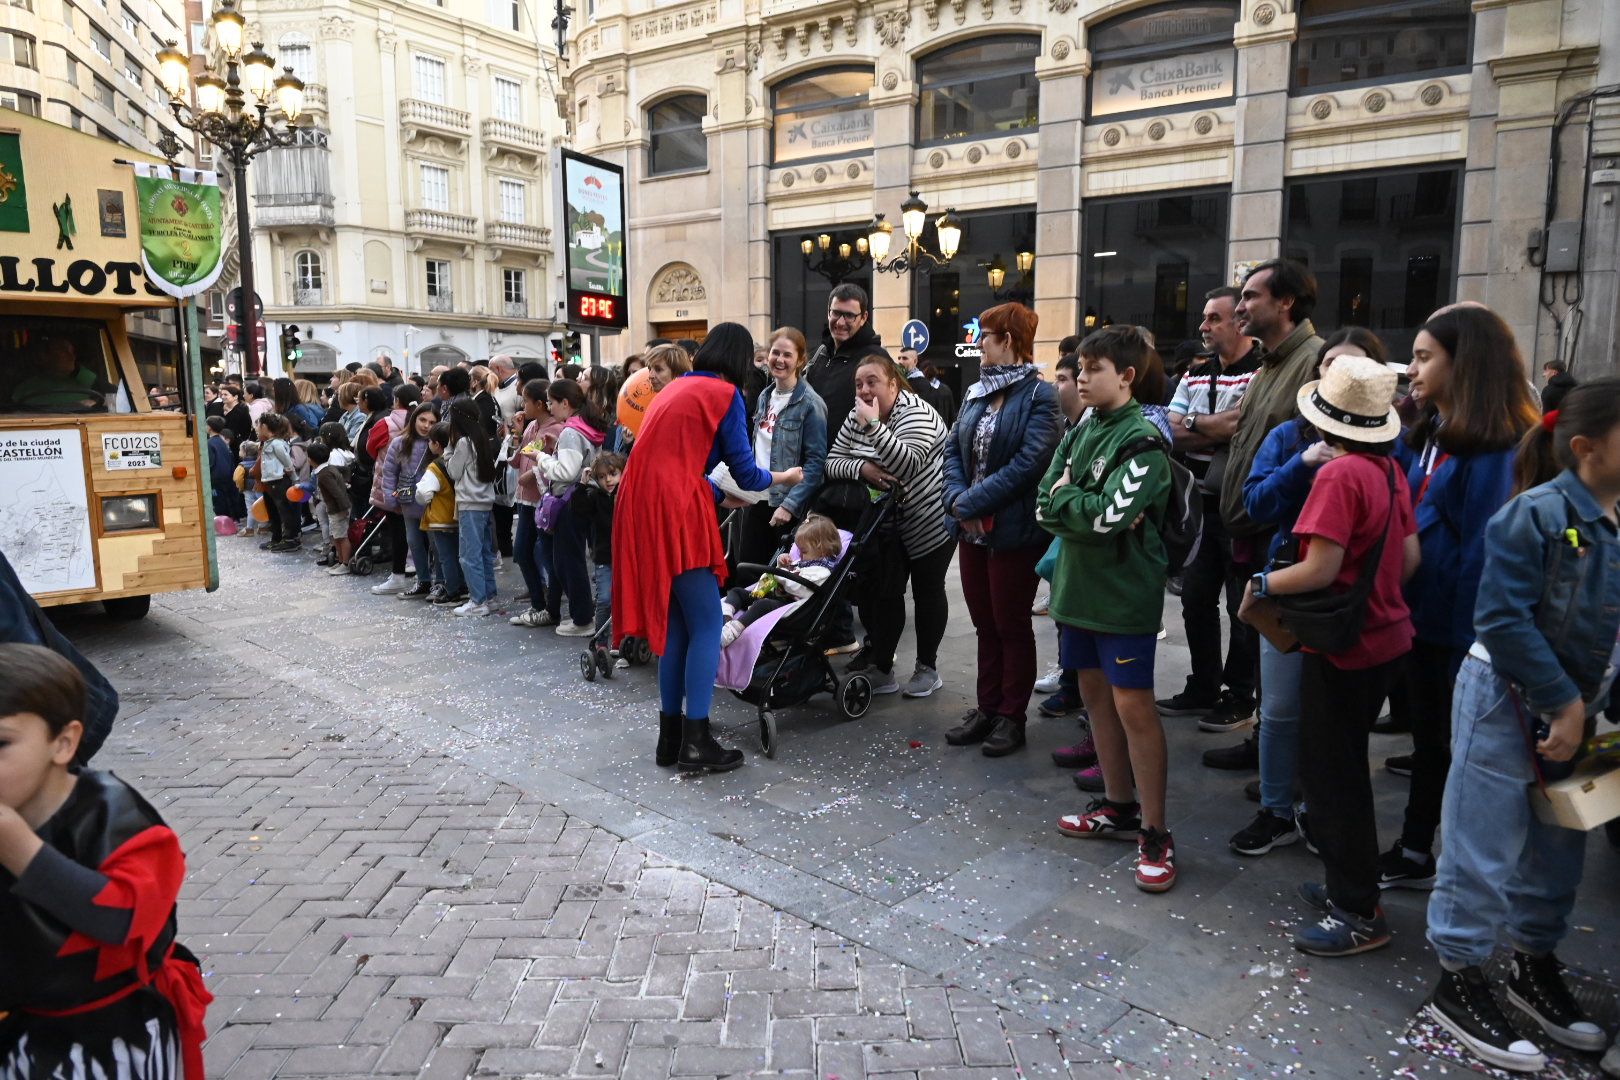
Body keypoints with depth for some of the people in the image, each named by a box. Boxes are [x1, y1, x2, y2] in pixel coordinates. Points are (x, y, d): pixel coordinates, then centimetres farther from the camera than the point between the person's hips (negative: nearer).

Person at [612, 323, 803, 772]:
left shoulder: (676, 387, 22)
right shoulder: (725, 394, -2)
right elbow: (745, 471, 0)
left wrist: (720, 494, 39)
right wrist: (784, 477, 20)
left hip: (642, 508, 8)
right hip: (676, 512, -8)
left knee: (674, 623, 13)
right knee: (707, 626, -1)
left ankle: (671, 736, 18)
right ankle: (696, 741, -1)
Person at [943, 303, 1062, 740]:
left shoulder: (1039, 397, -12)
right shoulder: (975, 393, 11)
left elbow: (1028, 463, -21)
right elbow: (953, 448, 7)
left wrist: (971, 502, -20)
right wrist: (956, 497, -11)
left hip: (1014, 531, -7)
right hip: (972, 529, 7)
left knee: (1012, 626, 5)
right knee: (985, 624, 15)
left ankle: (1012, 719, 18)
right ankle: (987, 709, 27)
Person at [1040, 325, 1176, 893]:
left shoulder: (1144, 440, -12)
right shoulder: (1079, 432, 10)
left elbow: (1109, 514, -23)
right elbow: (1044, 506, 3)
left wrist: (1065, 496, -8)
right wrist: (1089, 511, -13)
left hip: (1125, 591, -7)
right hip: (1078, 585, 7)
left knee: (1133, 704, -4)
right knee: (1095, 692, 14)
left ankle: (1154, 832, 7)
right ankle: (1118, 806, 29)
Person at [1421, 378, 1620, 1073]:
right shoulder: (1537, 513, -18)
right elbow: (1502, 618, -22)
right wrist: (1562, 701, -18)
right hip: (1506, 700, -8)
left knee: (1557, 847, 19)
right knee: (1484, 850, 1)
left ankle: (1535, 968, 38)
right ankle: (1459, 984, 16)